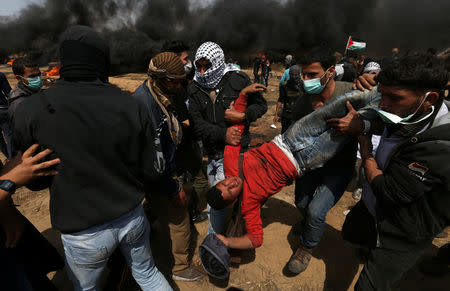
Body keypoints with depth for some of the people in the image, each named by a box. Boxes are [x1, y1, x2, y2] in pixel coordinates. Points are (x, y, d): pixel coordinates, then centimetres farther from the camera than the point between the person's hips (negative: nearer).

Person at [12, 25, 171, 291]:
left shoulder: (31, 111, -17)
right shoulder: (132, 107, -15)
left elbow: (35, 181, -3)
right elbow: (153, 171, -9)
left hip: (84, 234, -1)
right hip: (133, 218, 2)